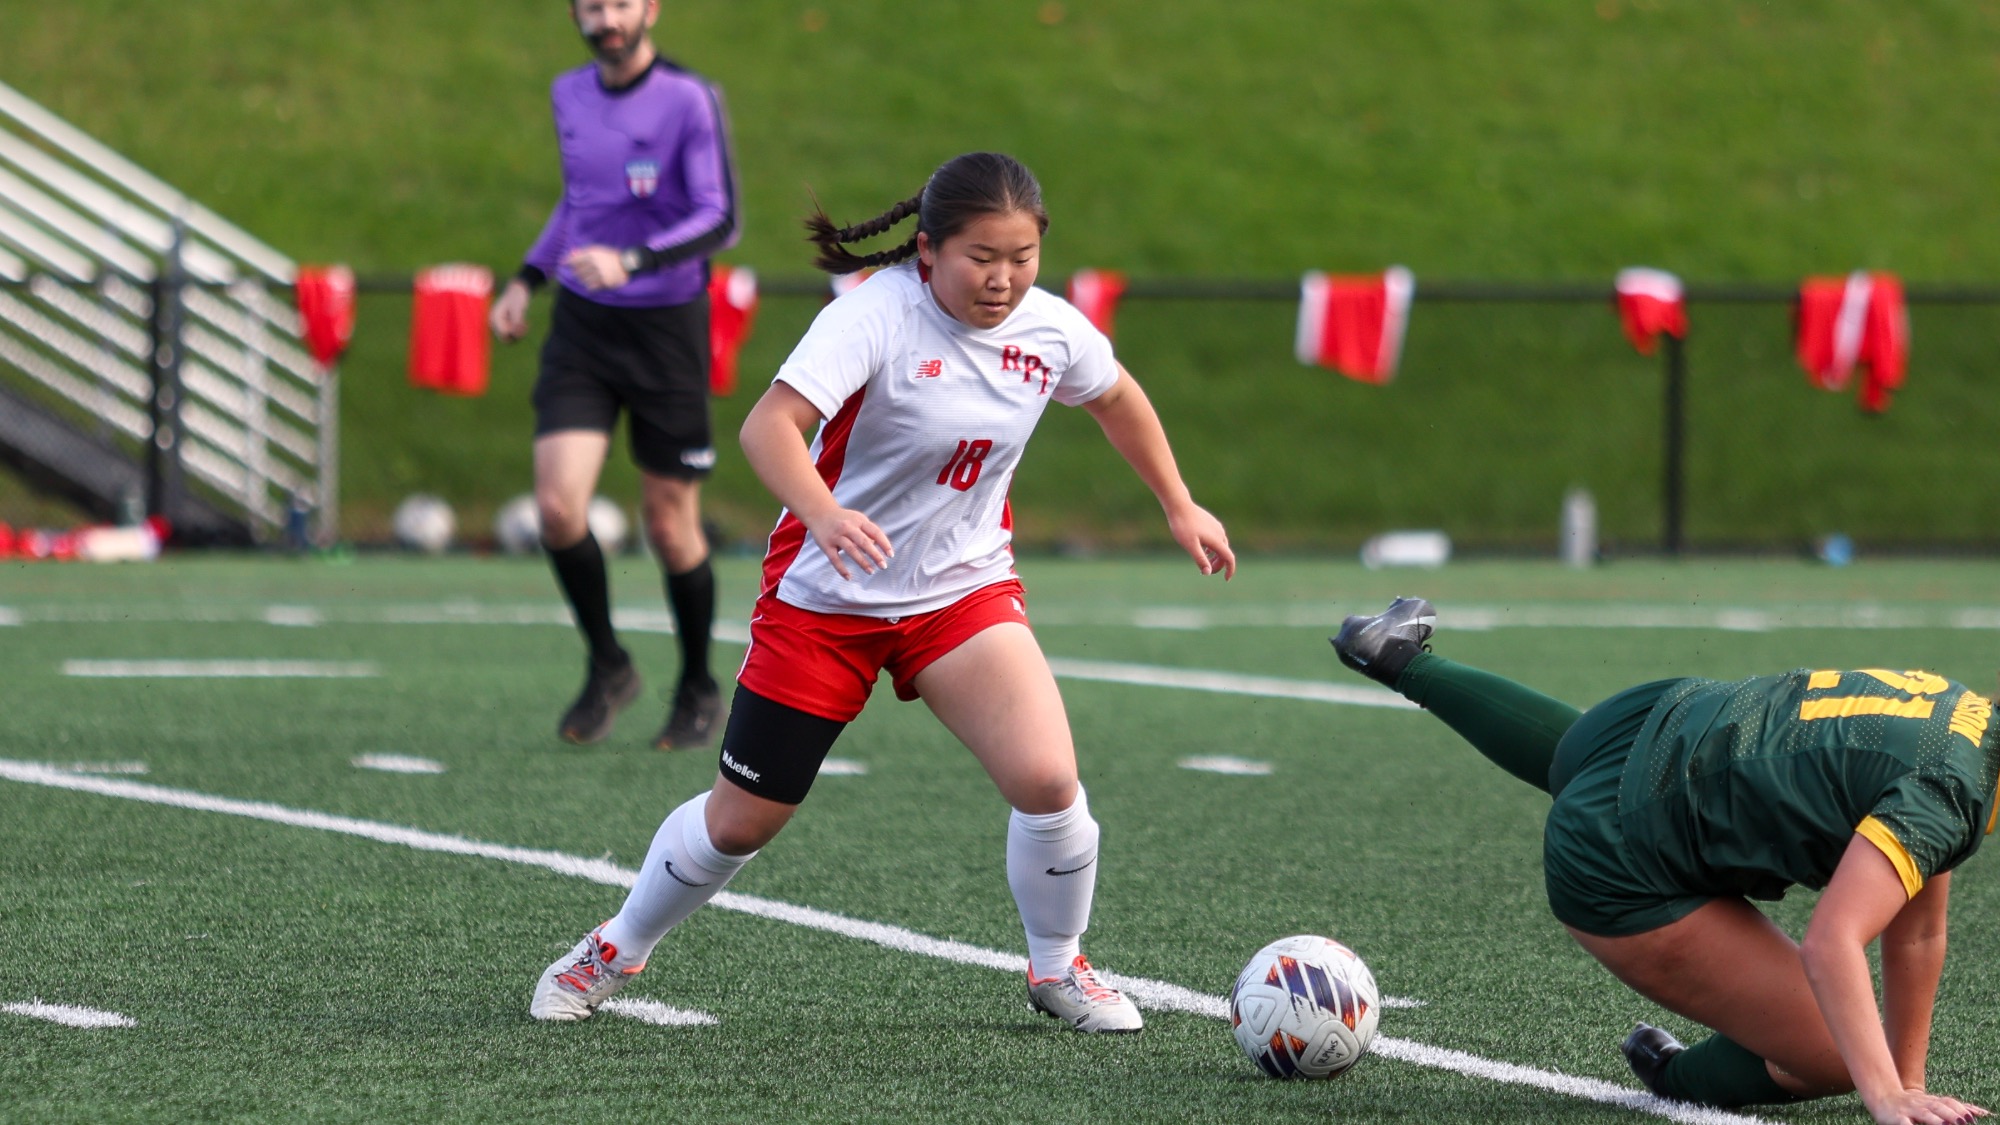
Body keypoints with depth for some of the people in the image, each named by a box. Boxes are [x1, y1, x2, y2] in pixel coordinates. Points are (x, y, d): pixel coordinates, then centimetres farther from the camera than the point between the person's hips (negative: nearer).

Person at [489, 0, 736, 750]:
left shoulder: (689, 101, -12)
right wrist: (528, 278, 16)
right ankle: (607, 667, 9)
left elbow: (720, 219, -19)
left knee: (671, 525, 4)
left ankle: (699, 690, 25)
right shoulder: (570, 96, 6)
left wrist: (632, 261, -33)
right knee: (558, 507, -13)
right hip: (581, 324, 4)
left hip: (665, 328, -4)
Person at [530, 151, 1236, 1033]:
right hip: (827, 596, -3)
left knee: (1047, 781, -18)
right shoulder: (877, 314, -24)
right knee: (742, 819, 6)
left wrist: (1180, 507, 22)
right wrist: (825, 515, -55)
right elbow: (770, 424, -37)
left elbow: (1116, 398, 16)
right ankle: (616, 952, 33)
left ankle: (1058, 968, 9)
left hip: (966, 589, 3)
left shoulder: (1052, 330, -8)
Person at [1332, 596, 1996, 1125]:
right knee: (1839, 1060, -10)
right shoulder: (1946, 791, -28)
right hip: (1618, 878, -9)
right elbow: (1830, 946, -39)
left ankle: (1400, 659, 59)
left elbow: (1915, 931, 5)